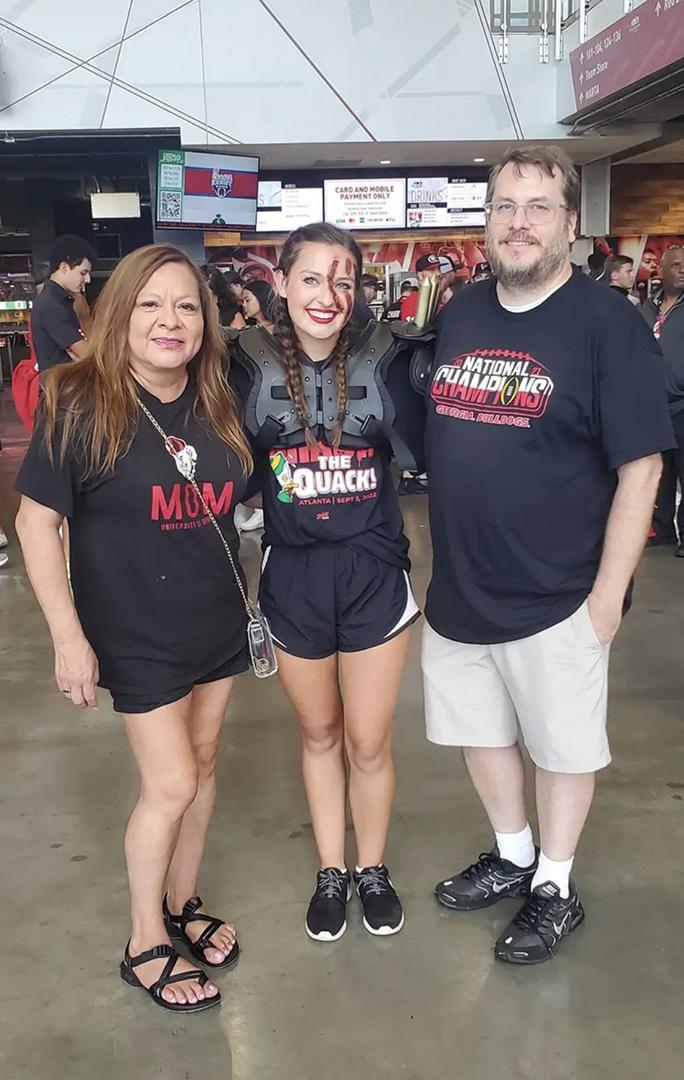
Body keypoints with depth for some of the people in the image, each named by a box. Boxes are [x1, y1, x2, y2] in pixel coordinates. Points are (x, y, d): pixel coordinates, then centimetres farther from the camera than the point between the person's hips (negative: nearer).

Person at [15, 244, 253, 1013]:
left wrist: (250, 600, 13)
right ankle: (145, 943, 22)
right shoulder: (79, 404, -17)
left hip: (218, 622, 5)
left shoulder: (215, 406, -1)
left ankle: (183, 904, 37)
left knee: (200, 763, 15)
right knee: (170, 785, 0)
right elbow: (36, 521, -14)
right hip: (136, 633, -5)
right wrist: (68, 637, -15)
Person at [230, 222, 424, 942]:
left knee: (369, 742, 10)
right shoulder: (249, 365, -6)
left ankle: (372, 868, 36)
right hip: (292, 579, 1)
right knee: (319, 734, 18)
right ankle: (330, 871, 39)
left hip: (373, 573, 0)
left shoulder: (383, 358, -6)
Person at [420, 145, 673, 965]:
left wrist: (608, 594, -15)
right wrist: (440, 555, 13)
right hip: (457, 588, 6)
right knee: (479, 731, 19)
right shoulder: (458, 315, 6)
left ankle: (555, 888, 33)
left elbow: (639, 468, -13)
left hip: (556, 597, -5)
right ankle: (511, 857, 43)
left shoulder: (607, 325, -11)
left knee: (560, 744, 11)